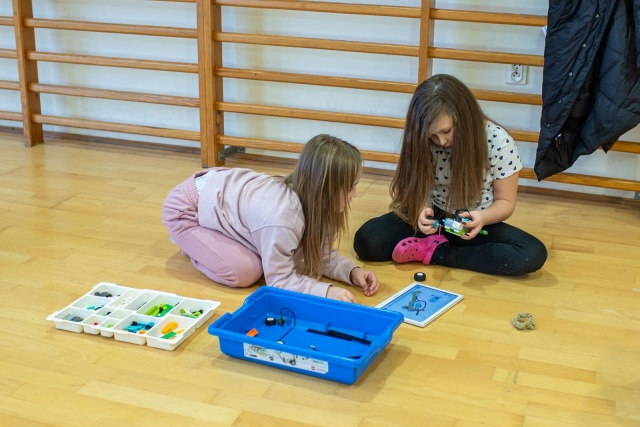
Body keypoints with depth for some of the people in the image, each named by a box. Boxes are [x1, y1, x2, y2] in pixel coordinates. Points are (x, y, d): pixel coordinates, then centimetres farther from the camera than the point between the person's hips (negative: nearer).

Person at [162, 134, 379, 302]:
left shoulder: (311, 202, -13)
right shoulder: (281, 220, -38)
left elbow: (319, 254, -2)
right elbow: (279, 279, -27)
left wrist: (352, 271, -17)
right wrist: (326, 291, -38)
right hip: (186, 208, -8)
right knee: (244, 271, -19)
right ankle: (192, 244, 7)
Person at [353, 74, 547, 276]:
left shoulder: (499, 142, -17)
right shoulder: (425, 141, -12)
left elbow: (505, 201, -7)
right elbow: (417, 189, -2)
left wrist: (482, 218, -29)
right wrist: (421, 209, -26)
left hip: (474, 225, 0)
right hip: (432, 218, 0)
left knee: (533, 254, -30)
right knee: (366, 241, -24)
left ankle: (433, 252, -22)